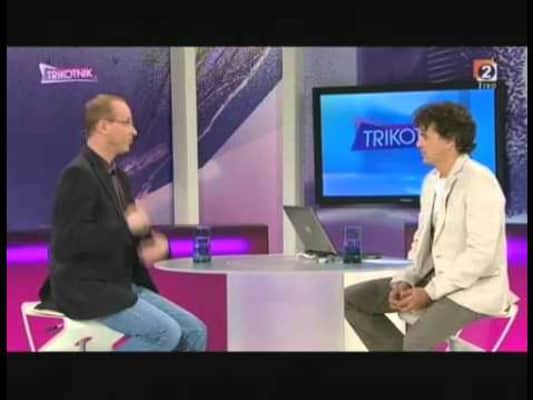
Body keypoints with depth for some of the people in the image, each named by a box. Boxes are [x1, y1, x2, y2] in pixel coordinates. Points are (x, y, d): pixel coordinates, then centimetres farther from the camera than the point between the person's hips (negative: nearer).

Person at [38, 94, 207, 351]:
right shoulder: (78, 174, -15)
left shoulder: (118, 175, 14)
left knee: (194, 332, 0)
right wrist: (127, 227, -19)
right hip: (87, 290, -9)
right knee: (166, 333, -22)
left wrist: (153, 243, -4)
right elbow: (68, 241, -24)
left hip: (123, 285, 9)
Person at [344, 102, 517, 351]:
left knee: (417, 340, -35)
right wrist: (404, 281, -3)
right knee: (352, 299, 0)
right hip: (432, 279, 9)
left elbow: (481, 254, -23)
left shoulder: (480, 182, -17)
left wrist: (430, 293, -23)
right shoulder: (431, 181, 11)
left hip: (473, 288, -9)